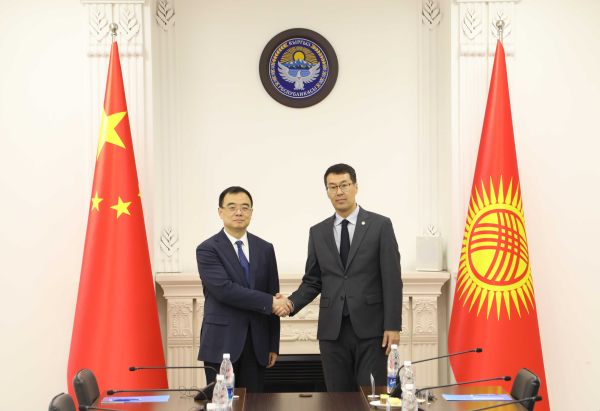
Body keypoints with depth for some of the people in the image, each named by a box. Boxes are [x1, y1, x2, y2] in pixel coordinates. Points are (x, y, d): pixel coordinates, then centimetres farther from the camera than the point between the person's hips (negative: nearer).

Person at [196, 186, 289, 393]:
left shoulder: (265, 249, 11)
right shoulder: (207, 250, -3)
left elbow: (274, 297, 11)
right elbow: (224, 289, -17)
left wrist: (273, 345, 8)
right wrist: (268, 303, -16)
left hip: (256, 344, 4)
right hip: (221, 344, -4)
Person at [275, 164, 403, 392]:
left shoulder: (380, 225, 0)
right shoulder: (317, 232, 10)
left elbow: (392, 279, -3)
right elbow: (312, 281, 12)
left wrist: (393, 326, -9)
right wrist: (291, 303, -7)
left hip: (370, 328, -3)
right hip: (332, 329, 3)